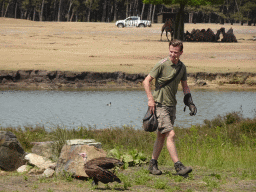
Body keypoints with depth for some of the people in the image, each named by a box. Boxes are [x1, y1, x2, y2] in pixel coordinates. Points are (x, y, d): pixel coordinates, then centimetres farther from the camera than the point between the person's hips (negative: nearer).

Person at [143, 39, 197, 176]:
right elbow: (146, 81, -9)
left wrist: (189, 101, 9)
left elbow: (185, 86, 21)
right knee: (170, 134, -14)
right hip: (160, 105, -7)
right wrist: (150, 99, -16)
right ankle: (178, 166, -17)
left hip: (172, 105, 7)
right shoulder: (162, 65, -13)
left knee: (161, 136, 12)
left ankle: (153, 164, 22)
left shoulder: (182, 67, 7)